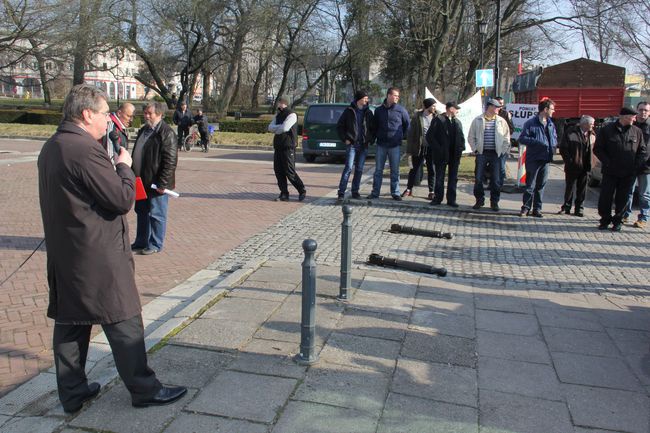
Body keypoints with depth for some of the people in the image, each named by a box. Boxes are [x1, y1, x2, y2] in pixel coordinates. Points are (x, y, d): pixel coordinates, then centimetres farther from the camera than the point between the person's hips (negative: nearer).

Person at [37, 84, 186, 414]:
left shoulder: (50, 148, 10)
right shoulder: (86, 149, -20)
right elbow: (122, 199, -20)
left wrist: (114, 168, 11)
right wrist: (124, 166, -3)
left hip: (63, 254, 9)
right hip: (99, 257, -9)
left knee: (69, 323, 15)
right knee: (124, 323, 3)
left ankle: (72, 393, 28)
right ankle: (144, 390, 16)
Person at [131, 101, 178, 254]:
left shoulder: (167, 133, -14)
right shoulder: (143, 131, 13)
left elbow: (170, 161, -18)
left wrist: (162, 183, -20)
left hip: (157, 183, -8)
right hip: (142, 182, 8)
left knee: (156, 214, 4)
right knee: (142, 212, 17)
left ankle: (155, 245, 17)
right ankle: (141, 242, 31)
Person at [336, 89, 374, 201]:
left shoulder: (368, 112, 10)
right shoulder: (349, 111, 0)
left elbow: (373, 128, 17)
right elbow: (339, 126, 3)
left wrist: (370, 140, 5)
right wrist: (345, 139, -4)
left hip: (364, 145, 4)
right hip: (352, 144, -4)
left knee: (359, 169, 7)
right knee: (348, 168, -11)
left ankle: (355, 191, 16)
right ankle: (341, 192, -8)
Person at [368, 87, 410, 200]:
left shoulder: (401, 110, 0)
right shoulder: (378, 110, 5)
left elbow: (407, 125, 10)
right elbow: (374, 126, 17)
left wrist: (402, 136, 9)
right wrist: (377, 136, 11)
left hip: (395, 145, -1)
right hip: (381, 144, 1)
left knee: (395, 170, 5)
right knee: (378, 170, 5)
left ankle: (395, 192, 13)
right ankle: (375, 192, 11)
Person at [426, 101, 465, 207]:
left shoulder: (457, 122, 14)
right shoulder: (438, 120, -3)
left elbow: (461, 137, 16)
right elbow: (430, 135, -8)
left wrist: (460, 149, -1)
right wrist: (437, 149, -12)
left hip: (454, 155, 5)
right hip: (441, 155, -5)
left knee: (453, 178, 7)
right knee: (439, 178, 4)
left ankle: (451, 199, 13)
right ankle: (437, 198, 15)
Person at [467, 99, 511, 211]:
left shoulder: (501, 121, 6)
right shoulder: (477, 120, 3)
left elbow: (506, 138, 10)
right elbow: (471, 137, 7)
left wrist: (503, 152, 2)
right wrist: (475, 149, -1)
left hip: (496, 154, 1)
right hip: (482, 153, -1)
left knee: (496, 180, 2)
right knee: (478, 178, 1)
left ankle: (494, 202, 14)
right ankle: (479, 200, 17)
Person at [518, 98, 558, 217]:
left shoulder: (551, 124, 13)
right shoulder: (531, 123, -6)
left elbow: (555, 138, 24)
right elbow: (522, 138, -11)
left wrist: (553, 146, 1)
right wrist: (538, 142, -19)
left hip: (546, 159, 6)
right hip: (533, 159, -5)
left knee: (541, 185, 8)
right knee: (530, 184, -1)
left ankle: (537, 209, 15)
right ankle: (526, 207, 8)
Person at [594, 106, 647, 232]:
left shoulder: (637, 131, 6)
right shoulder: (606, 130, -2)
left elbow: (643, 151, 10)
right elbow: (597, 149, -1)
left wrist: (637, 164, -3)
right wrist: (607, 163, -10)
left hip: (629, 173, 2)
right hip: (610, 172, -2)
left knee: (622, 199, 8)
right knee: (605, 197, 1)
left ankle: (618, 221, 20)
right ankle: (605, 220, 17)